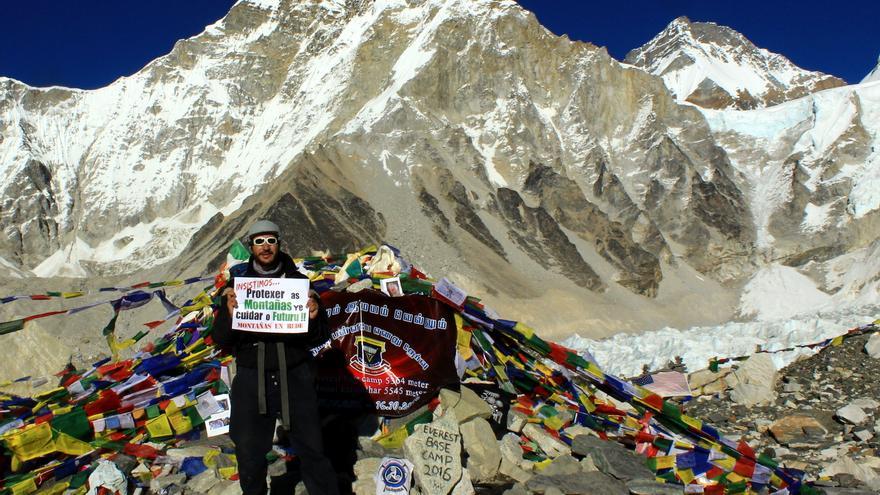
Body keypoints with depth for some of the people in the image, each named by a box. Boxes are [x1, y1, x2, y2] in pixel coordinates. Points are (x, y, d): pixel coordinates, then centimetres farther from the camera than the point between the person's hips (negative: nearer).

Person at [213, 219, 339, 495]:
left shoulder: (298, 281, 4)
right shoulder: (236, 283, 3)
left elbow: (316, 338, 3)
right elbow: (221, 339, -1)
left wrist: (314, 317, -19)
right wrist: (229, 315, -22)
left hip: (295, 376, 0)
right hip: (251, 378, 0)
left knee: (312, 451, 5)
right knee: (250, 456, 11)